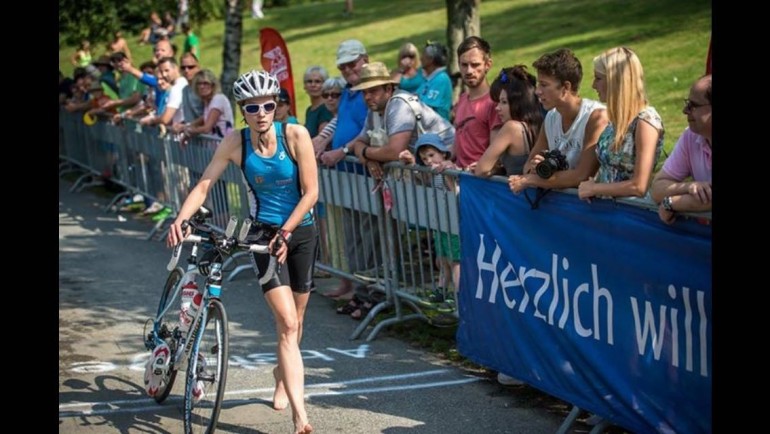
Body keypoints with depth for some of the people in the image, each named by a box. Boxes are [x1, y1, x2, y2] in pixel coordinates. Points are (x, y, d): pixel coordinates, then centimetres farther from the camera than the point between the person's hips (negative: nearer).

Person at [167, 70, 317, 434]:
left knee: (294, 320, 14)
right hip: (265, 232, -1)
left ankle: (282, 376, 45)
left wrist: (285, 233, -15)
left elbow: (311, 192, -12)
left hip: (301, 232, 1)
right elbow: (204, 185, -10)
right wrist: (181, 219, -26)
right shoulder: (236, 142, -9)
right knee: (287, 323, -14)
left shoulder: (295, 135, -13)